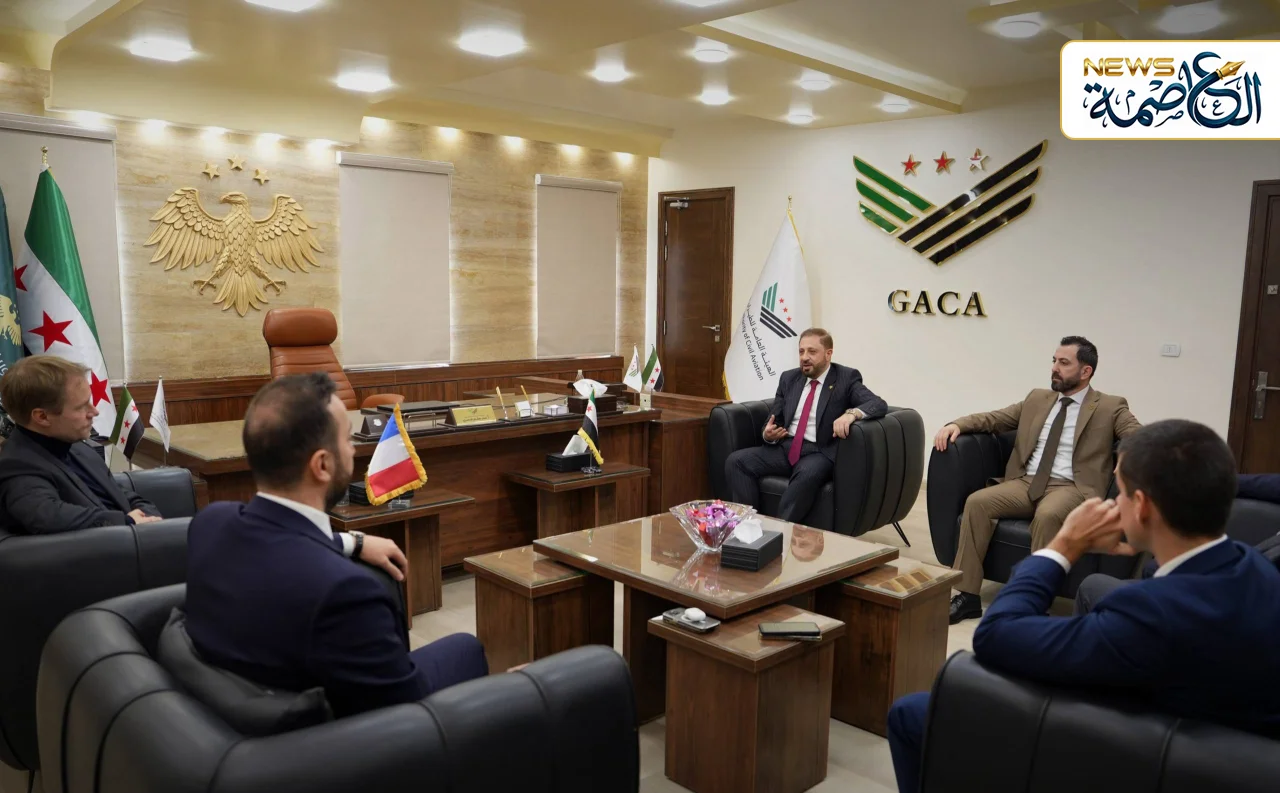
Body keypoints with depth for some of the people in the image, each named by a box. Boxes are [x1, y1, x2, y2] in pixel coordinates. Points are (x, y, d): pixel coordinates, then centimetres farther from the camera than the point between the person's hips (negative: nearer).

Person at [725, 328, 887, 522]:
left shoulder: (846, 378, 2)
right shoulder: (789, 378, 15)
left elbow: (879, 405, -10)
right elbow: (773, 420, 18)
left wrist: (851, 413, -32)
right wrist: (769, 433, -7)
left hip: (820, 452, -5)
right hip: (785, 447, 5)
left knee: (808, 474, -39)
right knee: (736, 461, -17)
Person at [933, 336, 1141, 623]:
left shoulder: (1111, 408, 7)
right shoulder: (1037, 399, 19)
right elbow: (993, 418, 18)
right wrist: (957, 424, -1)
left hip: (1071, 488, -4)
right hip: (1026, 482, 4)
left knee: (1047, 515, -38)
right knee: (977, 502, -22)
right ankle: (968, 595, -19)